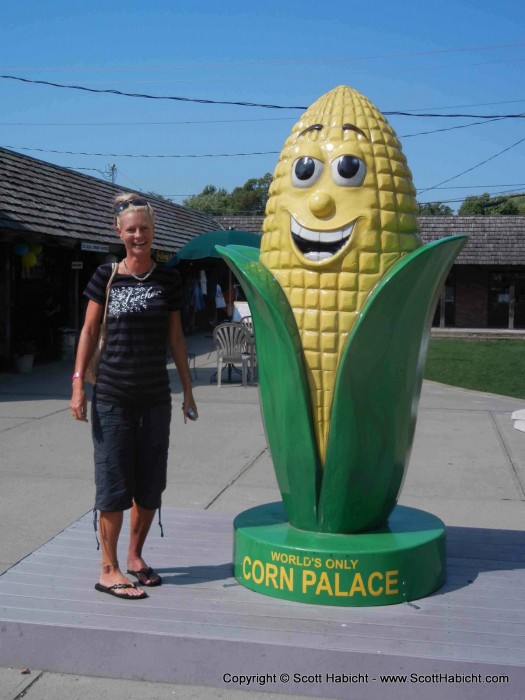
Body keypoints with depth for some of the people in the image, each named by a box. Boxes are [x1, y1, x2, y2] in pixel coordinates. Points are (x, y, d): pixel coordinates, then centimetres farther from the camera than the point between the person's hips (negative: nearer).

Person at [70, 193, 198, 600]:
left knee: (151, 482, 9)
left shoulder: (168, 279, 5)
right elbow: (90, 330, 2)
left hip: (156, 396, 3)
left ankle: (135, 556, 27)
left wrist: (188, 391, 10)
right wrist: (78, 383, -5)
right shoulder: (106, 276, 0)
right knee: (114, 481, 0)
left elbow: (175, 336, 10)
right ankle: (109, 569, 9)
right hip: (112, 395, -2)